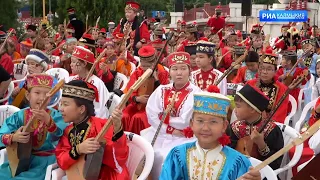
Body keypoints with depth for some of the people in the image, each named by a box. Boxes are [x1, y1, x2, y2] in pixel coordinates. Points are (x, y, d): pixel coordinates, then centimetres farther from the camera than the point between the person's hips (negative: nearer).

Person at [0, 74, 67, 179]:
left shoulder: (54, 115, -8)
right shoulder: (20, 116, 0)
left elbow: (58, 135, -27)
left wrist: (48, 121, -46)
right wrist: (13, 138, -26)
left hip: (43, 162, -3)